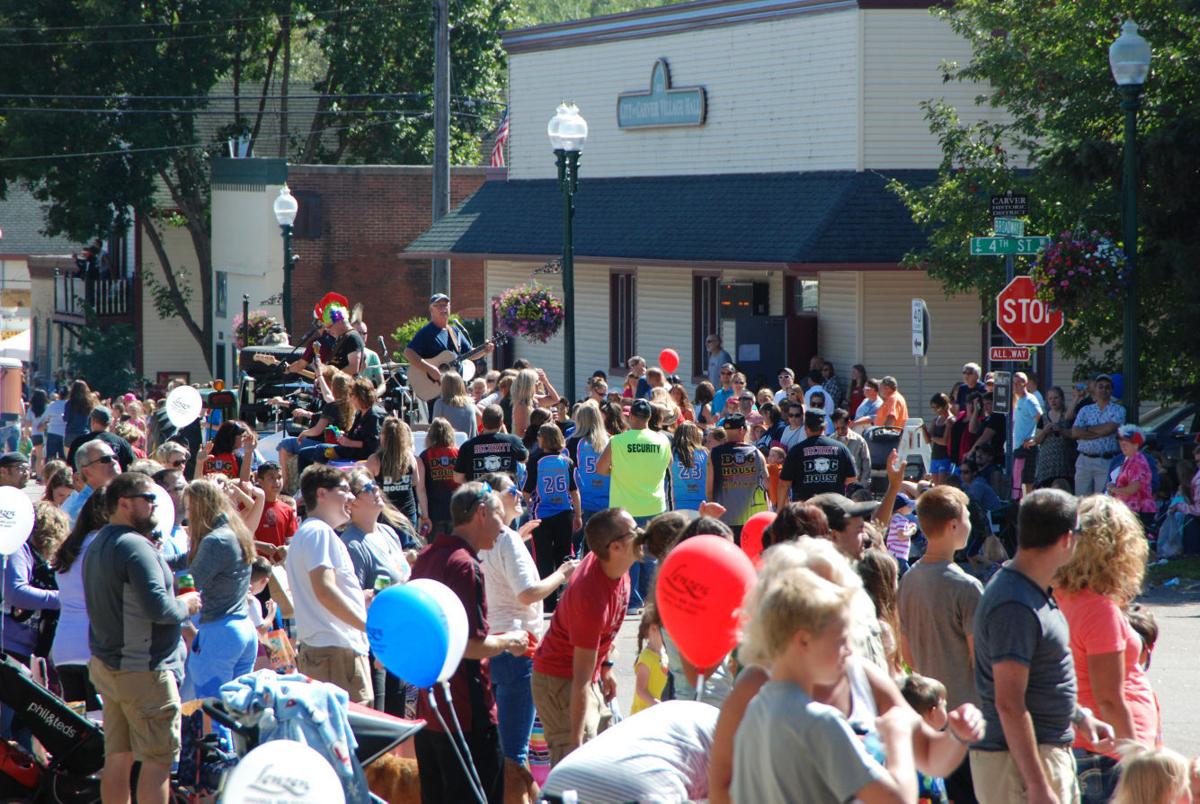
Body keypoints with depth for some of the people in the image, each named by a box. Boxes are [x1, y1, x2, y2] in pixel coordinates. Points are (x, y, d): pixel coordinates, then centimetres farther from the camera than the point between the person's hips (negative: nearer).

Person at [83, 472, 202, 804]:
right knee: (158, 761, -6)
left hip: (106, 664, 10)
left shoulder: (96, 546, 15)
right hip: (144, 670, -10)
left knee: (117, 757, 12)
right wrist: (185, 606, -6)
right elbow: (157, 606, -26)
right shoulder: (135, 546, -17)